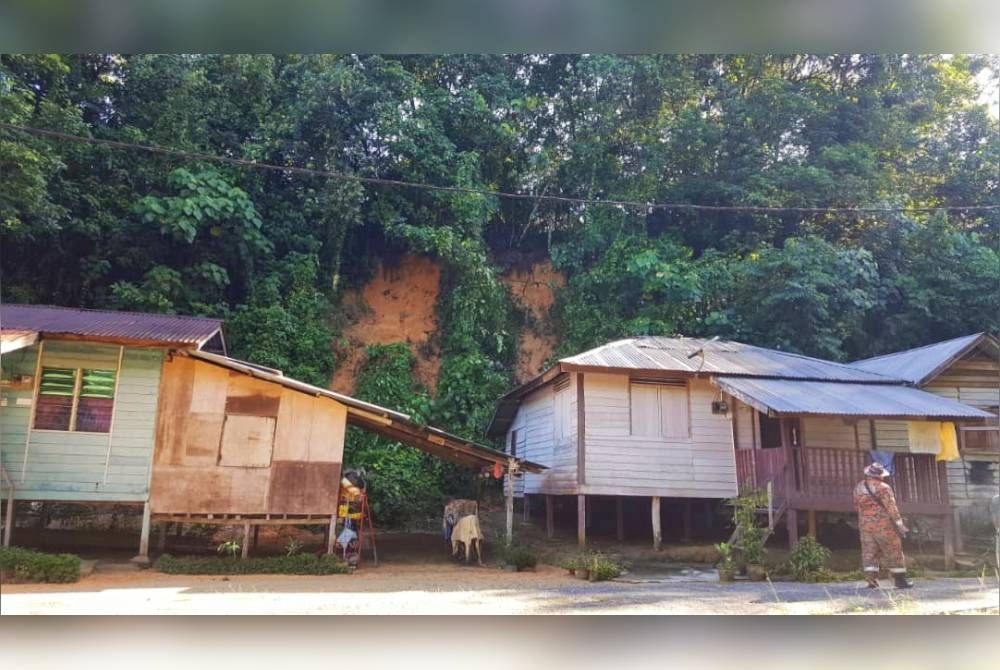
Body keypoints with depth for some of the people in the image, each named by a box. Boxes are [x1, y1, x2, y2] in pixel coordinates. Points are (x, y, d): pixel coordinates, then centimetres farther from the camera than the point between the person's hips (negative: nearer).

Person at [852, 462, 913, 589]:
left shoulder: (858, 487, 7)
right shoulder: (883, 487, -11)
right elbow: (891, 507, -15)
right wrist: (899, 523, -12)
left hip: (865, 525, 5)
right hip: (883, 525, -5)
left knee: (869, 552, 6)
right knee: (894, 552, 6)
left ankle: (871, 580, 1)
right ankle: (900, 579, 12)